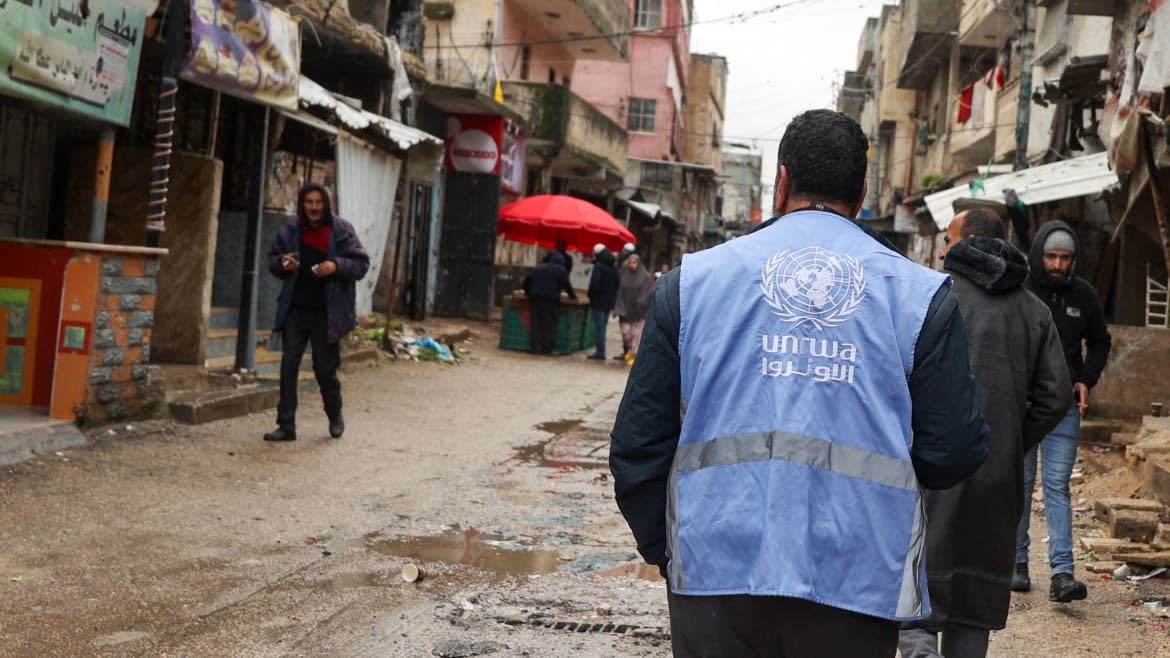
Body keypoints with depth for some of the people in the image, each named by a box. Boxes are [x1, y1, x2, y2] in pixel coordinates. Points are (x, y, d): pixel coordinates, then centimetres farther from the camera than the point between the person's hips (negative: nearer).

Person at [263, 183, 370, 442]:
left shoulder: (342, 231, -4)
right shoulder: (289, 230, 4)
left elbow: (361, 263, -4)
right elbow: (273, 259, 14)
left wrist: (336, 266, -21)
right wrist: (282, 264, -9)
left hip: (326, 313, -3)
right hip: (295, 311, 3)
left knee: (325, 368, 6)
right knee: (288, 366, -1)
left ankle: (335, 416, 32)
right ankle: (286, 426, 6)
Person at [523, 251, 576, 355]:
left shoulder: (539, 268, 21)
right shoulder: (561, 270, 6)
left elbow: (527, 280, 19)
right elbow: (566, 285, -2)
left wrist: (527, 292, 31)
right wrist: (572, 296, 11)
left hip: (535, 298, 5)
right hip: (551, 299, -5)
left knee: (535, 323, 5)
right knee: (549, 324, -1)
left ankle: (536, 347, 2)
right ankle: (547, 348, -5)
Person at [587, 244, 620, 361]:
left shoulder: (598, 266, -15)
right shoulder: (614, 267, 10)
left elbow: (594, 284, -20)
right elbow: (617, 285, 12)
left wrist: (590, 296, -5)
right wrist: (613, 297, 14)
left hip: (599, 301, -7)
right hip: (610, 301, 7)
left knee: (599, 326, -3)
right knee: (603, 325, 16)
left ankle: (600, 352, -4)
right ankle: (600, 351, 20)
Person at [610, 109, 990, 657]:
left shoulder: (692, 280, 3)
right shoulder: (923, 294, 2)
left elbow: (638, 445, 2)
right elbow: (956, 452, -1)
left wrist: (663, 549, 15)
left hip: (716, 573, 0)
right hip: (858, 584, 0)